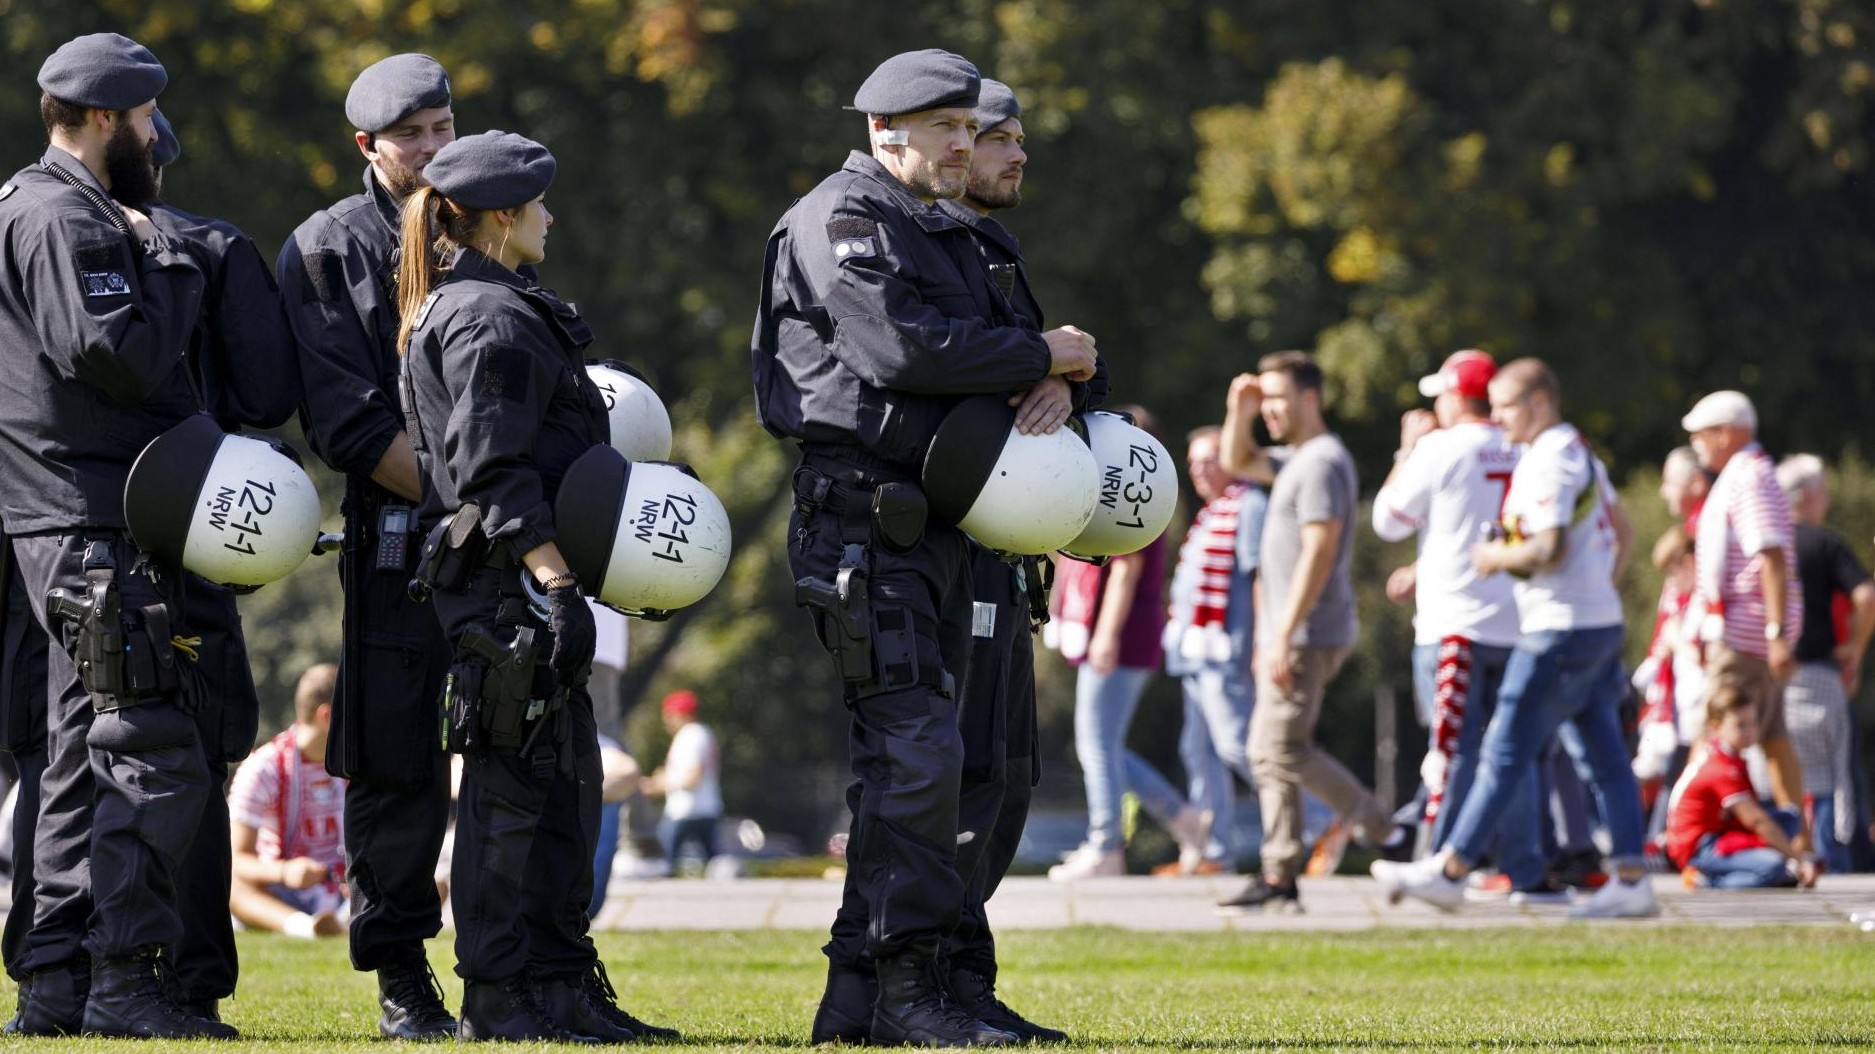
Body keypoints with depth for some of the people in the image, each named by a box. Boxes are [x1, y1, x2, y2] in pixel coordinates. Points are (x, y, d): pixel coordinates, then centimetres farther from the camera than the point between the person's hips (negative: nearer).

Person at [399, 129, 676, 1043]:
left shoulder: (449, 312, 20)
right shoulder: (491, 319, -13)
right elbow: (496, 470, -21)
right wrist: (557, 583, -25)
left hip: (506, 581, 11)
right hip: (504, 583, -11)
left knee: (565, 778, 13)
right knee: (519, 781, -7)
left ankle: (560, 984, 17)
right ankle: (501, 996, -5)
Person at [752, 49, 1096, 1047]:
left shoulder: (940, 233, 22)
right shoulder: (842, 220, -8)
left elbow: (976, 341, 18)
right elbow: (903, 347, -21)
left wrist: (1049, 376, -6)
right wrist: (1038, 356, -12)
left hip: (935, 518, 10)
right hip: (860, 507, -10)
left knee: (900, 757, 10)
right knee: (917, 747, -14)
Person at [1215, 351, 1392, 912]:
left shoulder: (1323, 464, -16)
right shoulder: (1296, 458, 16)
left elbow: (1318, 555, -22)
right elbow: (1237, 463, 32)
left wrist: (1284, 636, -25)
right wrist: (1239, 413, 12)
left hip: (1307, 634, -10)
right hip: (1286, 633, 10)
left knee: (1284, 749, -12)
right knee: (1268, 752, 8)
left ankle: (1382, 832, -6)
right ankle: (1278, 877, 8)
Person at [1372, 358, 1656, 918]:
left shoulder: (1548, 462, -15)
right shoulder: (1583, 455, 16)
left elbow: (1549, 550, -24)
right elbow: (1622, 534, 24)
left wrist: (1496, 557, -8)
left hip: (1560, 631, -10)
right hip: (1602, 622, 10)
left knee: (1505, 753, -5)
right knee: (1606, 756, 7)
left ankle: (1449, 871, -2)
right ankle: (1632, 881, 4)